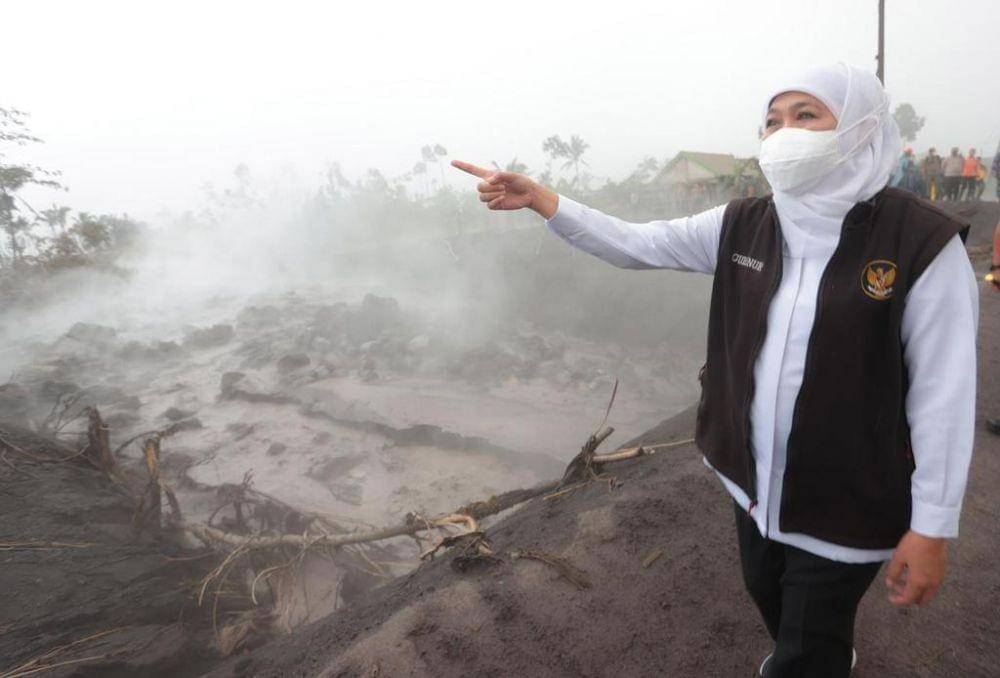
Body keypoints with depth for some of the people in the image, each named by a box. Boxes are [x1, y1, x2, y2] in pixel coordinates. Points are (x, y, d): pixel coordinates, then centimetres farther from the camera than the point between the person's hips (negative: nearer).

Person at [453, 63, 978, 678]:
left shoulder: (922, 243, -19)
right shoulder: (742, 226, -5)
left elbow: (945, 395, -16)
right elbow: (634, 245, -5)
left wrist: (933, 527, -13)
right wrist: (536, 198, -16)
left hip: (847, 500, -5)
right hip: (756, 479, 6)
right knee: (767, 593, 30)